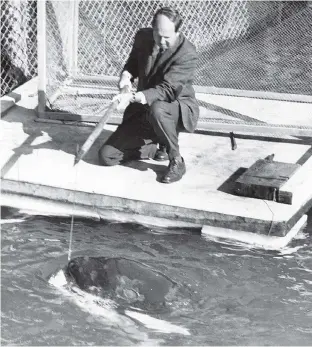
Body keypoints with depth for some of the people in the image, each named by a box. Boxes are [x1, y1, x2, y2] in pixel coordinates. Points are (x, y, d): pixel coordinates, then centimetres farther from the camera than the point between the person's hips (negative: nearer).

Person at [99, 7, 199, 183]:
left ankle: (176, 161, -19)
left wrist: (133, 97, -45)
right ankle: (156, 147, 15)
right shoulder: (143, 37, -5)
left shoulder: (187, 54, -23)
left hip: (178, 109, -5)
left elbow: (166, 90, -31)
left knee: (156, 109, -43)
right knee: (107, 155, -7)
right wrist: (127, 74, -9)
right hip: (142, 111, 5)